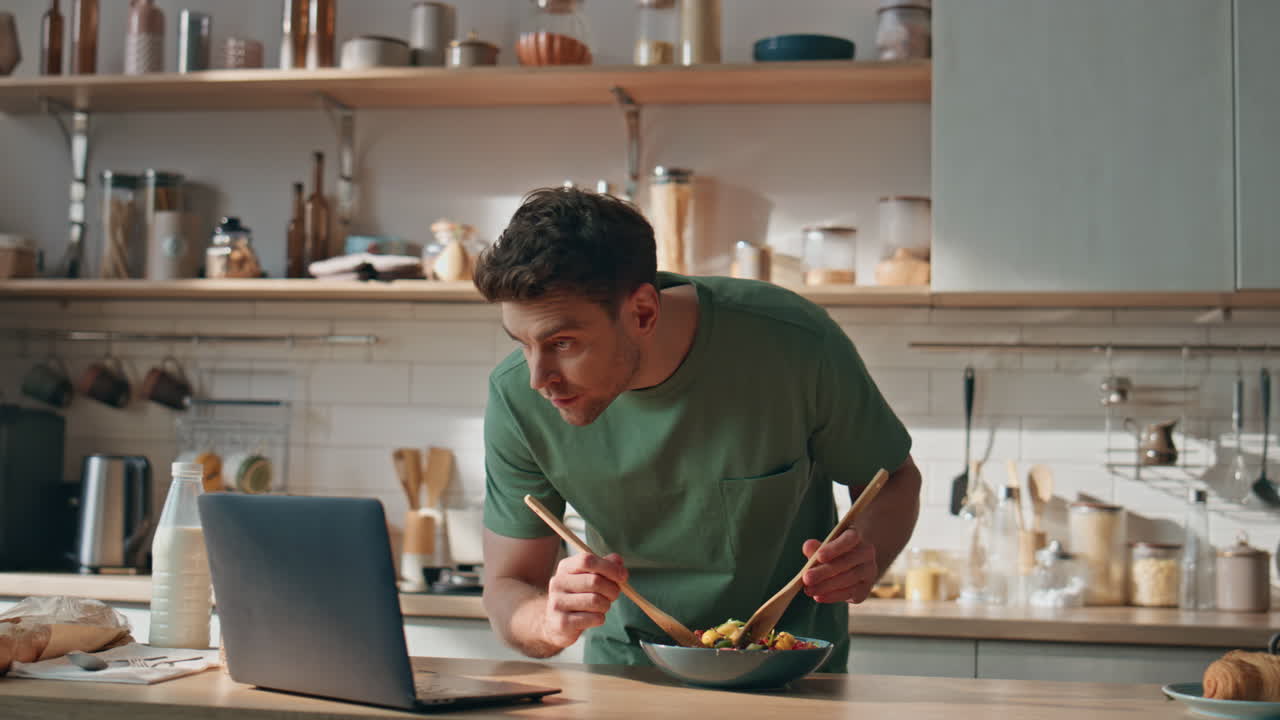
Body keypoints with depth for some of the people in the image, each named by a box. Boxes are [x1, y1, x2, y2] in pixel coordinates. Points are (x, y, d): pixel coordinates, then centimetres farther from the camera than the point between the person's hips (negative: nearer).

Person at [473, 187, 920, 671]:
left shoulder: (795, 344, -20)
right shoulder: (517, 399, -16)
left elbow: (894, 478, -2)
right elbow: (507, 590, -6)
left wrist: (864, 556, -23)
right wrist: (550, 623, -30)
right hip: (629, 676, 1)